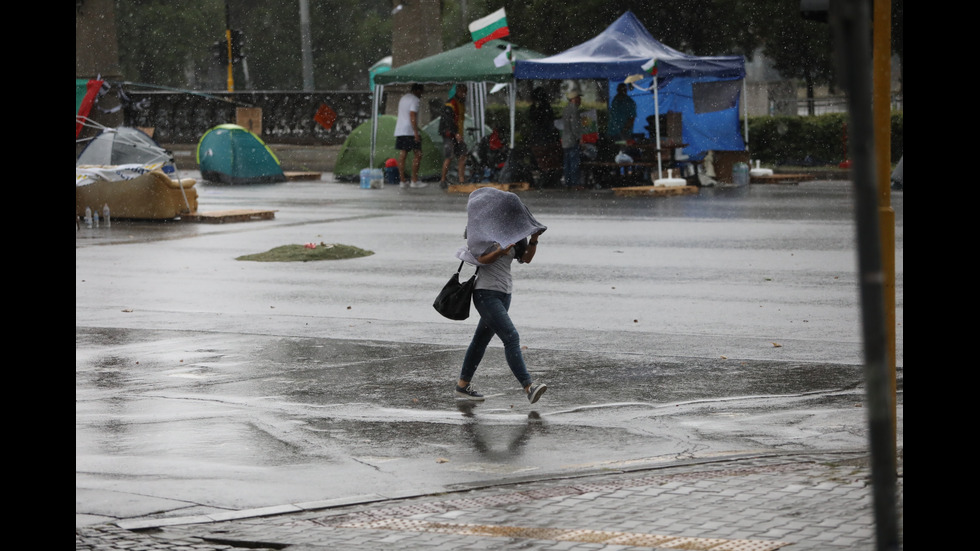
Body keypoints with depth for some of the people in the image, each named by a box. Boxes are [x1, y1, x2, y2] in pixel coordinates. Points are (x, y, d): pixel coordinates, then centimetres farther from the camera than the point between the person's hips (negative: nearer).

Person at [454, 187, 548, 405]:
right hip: (486, 294, -8)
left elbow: (526, 258, 9)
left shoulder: (513, 234, 11)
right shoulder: (484, 232, -9)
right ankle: (528, 387, -26)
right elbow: (481, 259, -17)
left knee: (482, 339, 16)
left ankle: (463, 386, 26)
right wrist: (500, 251, -33)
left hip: (504, 293, 8)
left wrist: (533, 240, -8)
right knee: (511, 338, -19)